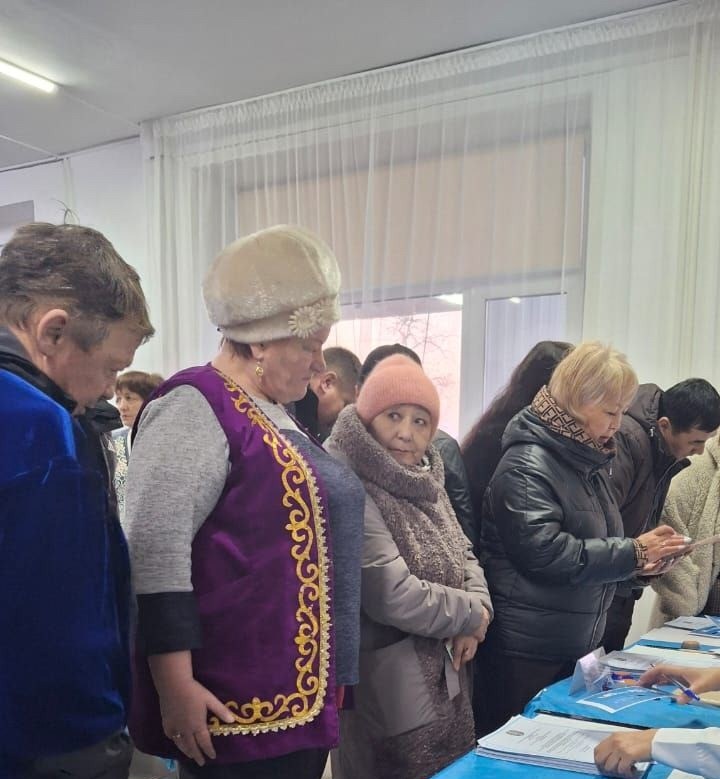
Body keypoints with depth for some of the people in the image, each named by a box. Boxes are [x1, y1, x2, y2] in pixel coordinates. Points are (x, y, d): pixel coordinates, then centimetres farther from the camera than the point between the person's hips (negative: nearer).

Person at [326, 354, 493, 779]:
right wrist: (470, 616, -13)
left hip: (445, 676, 9)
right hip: (389, 686, -9)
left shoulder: (425, 481, 7)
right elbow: (393, 596, -27)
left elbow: (462, 554, 12)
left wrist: (480, 608, -8)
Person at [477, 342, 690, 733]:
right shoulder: (527, 466, -18)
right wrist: (631, 553, -20)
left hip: (577, 644, 9)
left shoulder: (587, 461, 10)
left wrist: (639, 560, 2)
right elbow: (544, 554, -26)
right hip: (528, 654, -9)